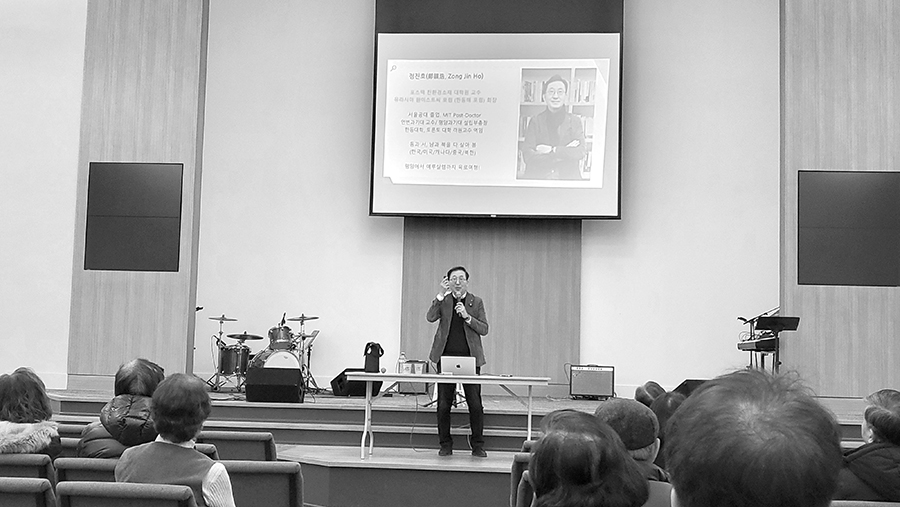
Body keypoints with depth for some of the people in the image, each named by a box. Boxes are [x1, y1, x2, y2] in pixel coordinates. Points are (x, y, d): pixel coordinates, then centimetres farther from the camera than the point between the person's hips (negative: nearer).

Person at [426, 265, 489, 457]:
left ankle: (477, 445, 10)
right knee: (443, 404, 2)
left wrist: (467, 317, -13)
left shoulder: (476, 302, 7)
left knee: (475, 404, -1)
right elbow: (430, 317, -11)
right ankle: (445, 445, 14)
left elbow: (484, 329, 1)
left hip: (470, 357, 0)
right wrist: (441, 294, -16)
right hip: (446, 357, 0)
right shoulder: (443, 301, 7)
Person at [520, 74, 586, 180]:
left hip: (568, 181, 0)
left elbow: (580, 153, 0)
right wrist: (565, 151, -5)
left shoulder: (575, 122, 13)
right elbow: (528, 156, -2)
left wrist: (552, 150, -9)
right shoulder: (535, 121, 10)